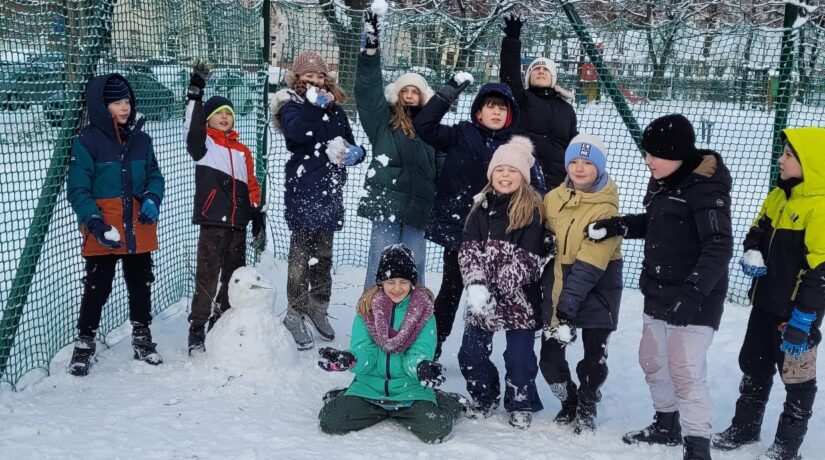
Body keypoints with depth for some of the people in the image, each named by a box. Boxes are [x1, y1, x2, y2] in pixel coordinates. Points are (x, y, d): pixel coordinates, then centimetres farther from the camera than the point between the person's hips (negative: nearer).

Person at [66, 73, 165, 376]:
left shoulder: (140, 138, 6)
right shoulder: (87, 141, -9)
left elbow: (154, 175, 13)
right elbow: (78, 190, -9)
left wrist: (152, 199, -7)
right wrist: (94, 222, -21)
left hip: (139, 231, 5)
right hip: (103, 233, -4)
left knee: (141, 285, 15)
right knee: (97, 288, 5)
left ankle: (142, 338, 31)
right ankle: (85, 342, 22)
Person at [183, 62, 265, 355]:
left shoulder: (242, 151, 17)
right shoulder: (203, 144, 3)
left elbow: (251, 187, 19)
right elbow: (192, 128, -19)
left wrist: (258, 219, 13)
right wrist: (196, 91, -26)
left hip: (238, 224, 5)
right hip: (213, 223, -5)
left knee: (234, 279, 11)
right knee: (207, 280, -7)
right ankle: (197, 330, 1)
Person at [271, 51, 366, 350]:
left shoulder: (336, 109, 14)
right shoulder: (292, 105, -1)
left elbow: (350, 143, 18)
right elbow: (297, 131, -23)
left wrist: (354, 152, -3)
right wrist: (316, 105, -23)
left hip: (330, 191, 5)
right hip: (302, 192, -5)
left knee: (323, 254, 13)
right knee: (302, 255, -5)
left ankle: (318, 308, 26)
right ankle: (295, 315, 3)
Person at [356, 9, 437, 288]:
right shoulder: (383, 120, 7)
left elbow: (439, 167, 15)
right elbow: (367, 89, -6)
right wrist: (371, 47, -16)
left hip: (417, 205, 3)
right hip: (387, 200, -3)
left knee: (414, 267, 7)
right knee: (381, 264, -3)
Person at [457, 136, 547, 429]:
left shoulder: (532, 211, -6)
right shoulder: (481, 208, 7)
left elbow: (529, 258, -13)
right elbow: (469, 251, -3)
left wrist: (501, 289, -19)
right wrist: (476, 285, -18)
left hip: (519, 298, -4)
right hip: (481, 295, 4)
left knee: (519, 356, 2)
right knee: (472, 352, 9)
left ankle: (521, 405, 24)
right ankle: (484, 399, 32)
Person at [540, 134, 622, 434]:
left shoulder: (606, 209, -16)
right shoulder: (553, 199, 0)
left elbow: (589, 267, -22)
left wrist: (567, 305, -27)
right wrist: (542, 286, 7)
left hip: (596, 291, -4)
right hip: (557, 287, 4)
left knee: (594, 358, 3)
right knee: (549, 357, 3)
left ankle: (587, 406, 31)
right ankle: (568, 401, 31)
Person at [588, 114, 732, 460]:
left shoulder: (705, 186, -19)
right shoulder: (662, 181, 8)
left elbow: (719, 246, -27)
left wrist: (694, 291, -38)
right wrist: (616, 225, 7)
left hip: (694, 298, -10)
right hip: (659, 293, 10)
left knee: (685, 371, -12)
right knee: (652, 360, 19)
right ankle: (667, 425, 37)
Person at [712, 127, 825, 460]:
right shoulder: (778, 196, 6)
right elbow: (757, 230, 20)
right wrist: (752, 253, -4)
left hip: (797, 312, -8)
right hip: (765, 303, 9)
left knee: (797, 377, 8)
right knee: (754, 366, 20)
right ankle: (745, 427, 37)